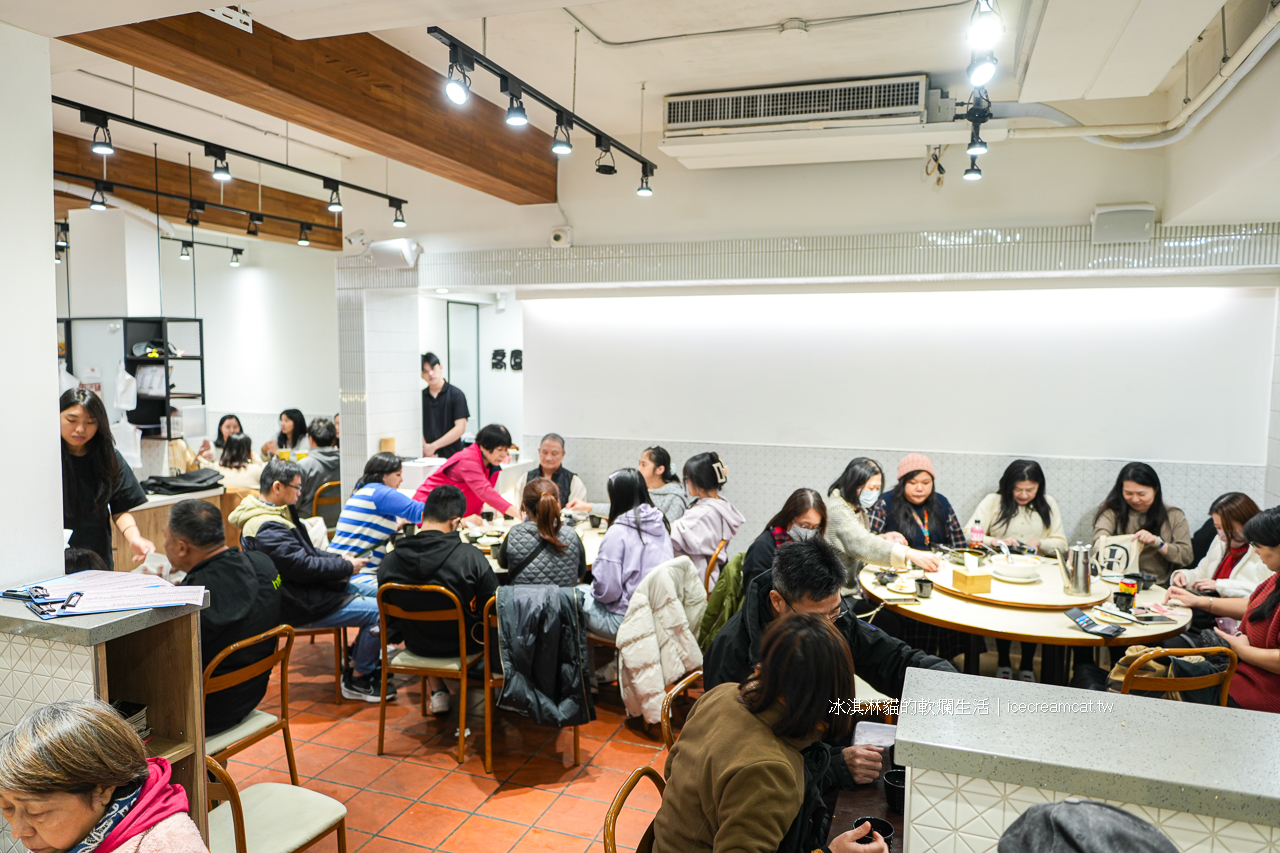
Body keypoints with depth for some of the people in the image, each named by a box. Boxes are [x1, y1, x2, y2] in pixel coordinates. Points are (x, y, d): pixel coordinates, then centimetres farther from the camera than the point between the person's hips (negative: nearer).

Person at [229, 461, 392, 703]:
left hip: (308, 589, 11)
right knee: (378, 611, -16)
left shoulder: (276, 513, 10)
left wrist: (339, 558, 3)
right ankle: (357, 679, 0)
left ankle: (362, 659, 22)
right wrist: (347, 567, -13)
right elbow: (304, 566, -25)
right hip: (300, 605, -11)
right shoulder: (266, 529, -23)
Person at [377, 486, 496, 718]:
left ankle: (437, 692, 32)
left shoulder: (388, 562, -17)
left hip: (417, 645, 3)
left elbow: (389, 620, -2)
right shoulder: (471, 557, -27)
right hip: (463, 645, -3)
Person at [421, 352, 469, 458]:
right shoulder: (421, 396, 9)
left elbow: (460, 428, -8)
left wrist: (433, 446, -11)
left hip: (451, 455, -2)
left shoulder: (456, 394, -1)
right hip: (427, 456, 2)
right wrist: (426, 450, -11)